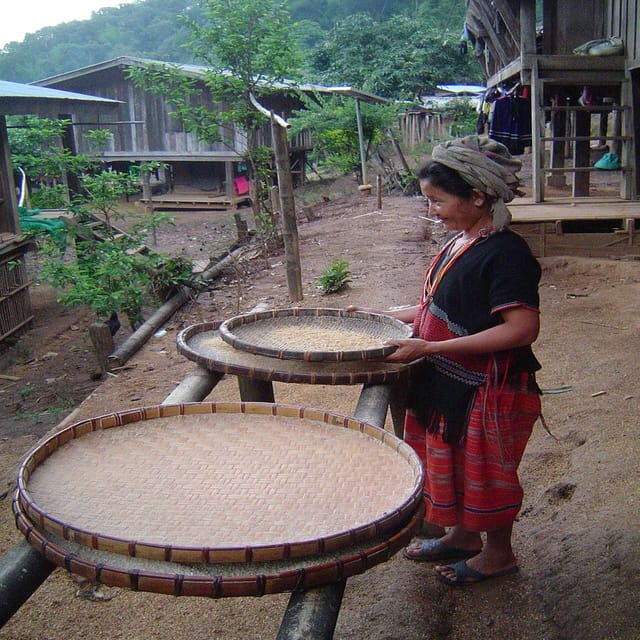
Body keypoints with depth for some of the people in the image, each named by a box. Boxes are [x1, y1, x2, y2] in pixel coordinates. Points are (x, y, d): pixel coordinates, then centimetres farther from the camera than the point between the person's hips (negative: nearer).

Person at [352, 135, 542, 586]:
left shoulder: (505, 253, -23)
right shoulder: (461, 242, 5)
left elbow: (522, 328, -29)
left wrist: (431, 347, -31)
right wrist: (387, 317, 8)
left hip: (489, 391, -9)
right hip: (448, 381, 9)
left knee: (487, 471, 10)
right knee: (451, 461, 22)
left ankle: (498, 553, 33)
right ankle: (462, 535, 44)